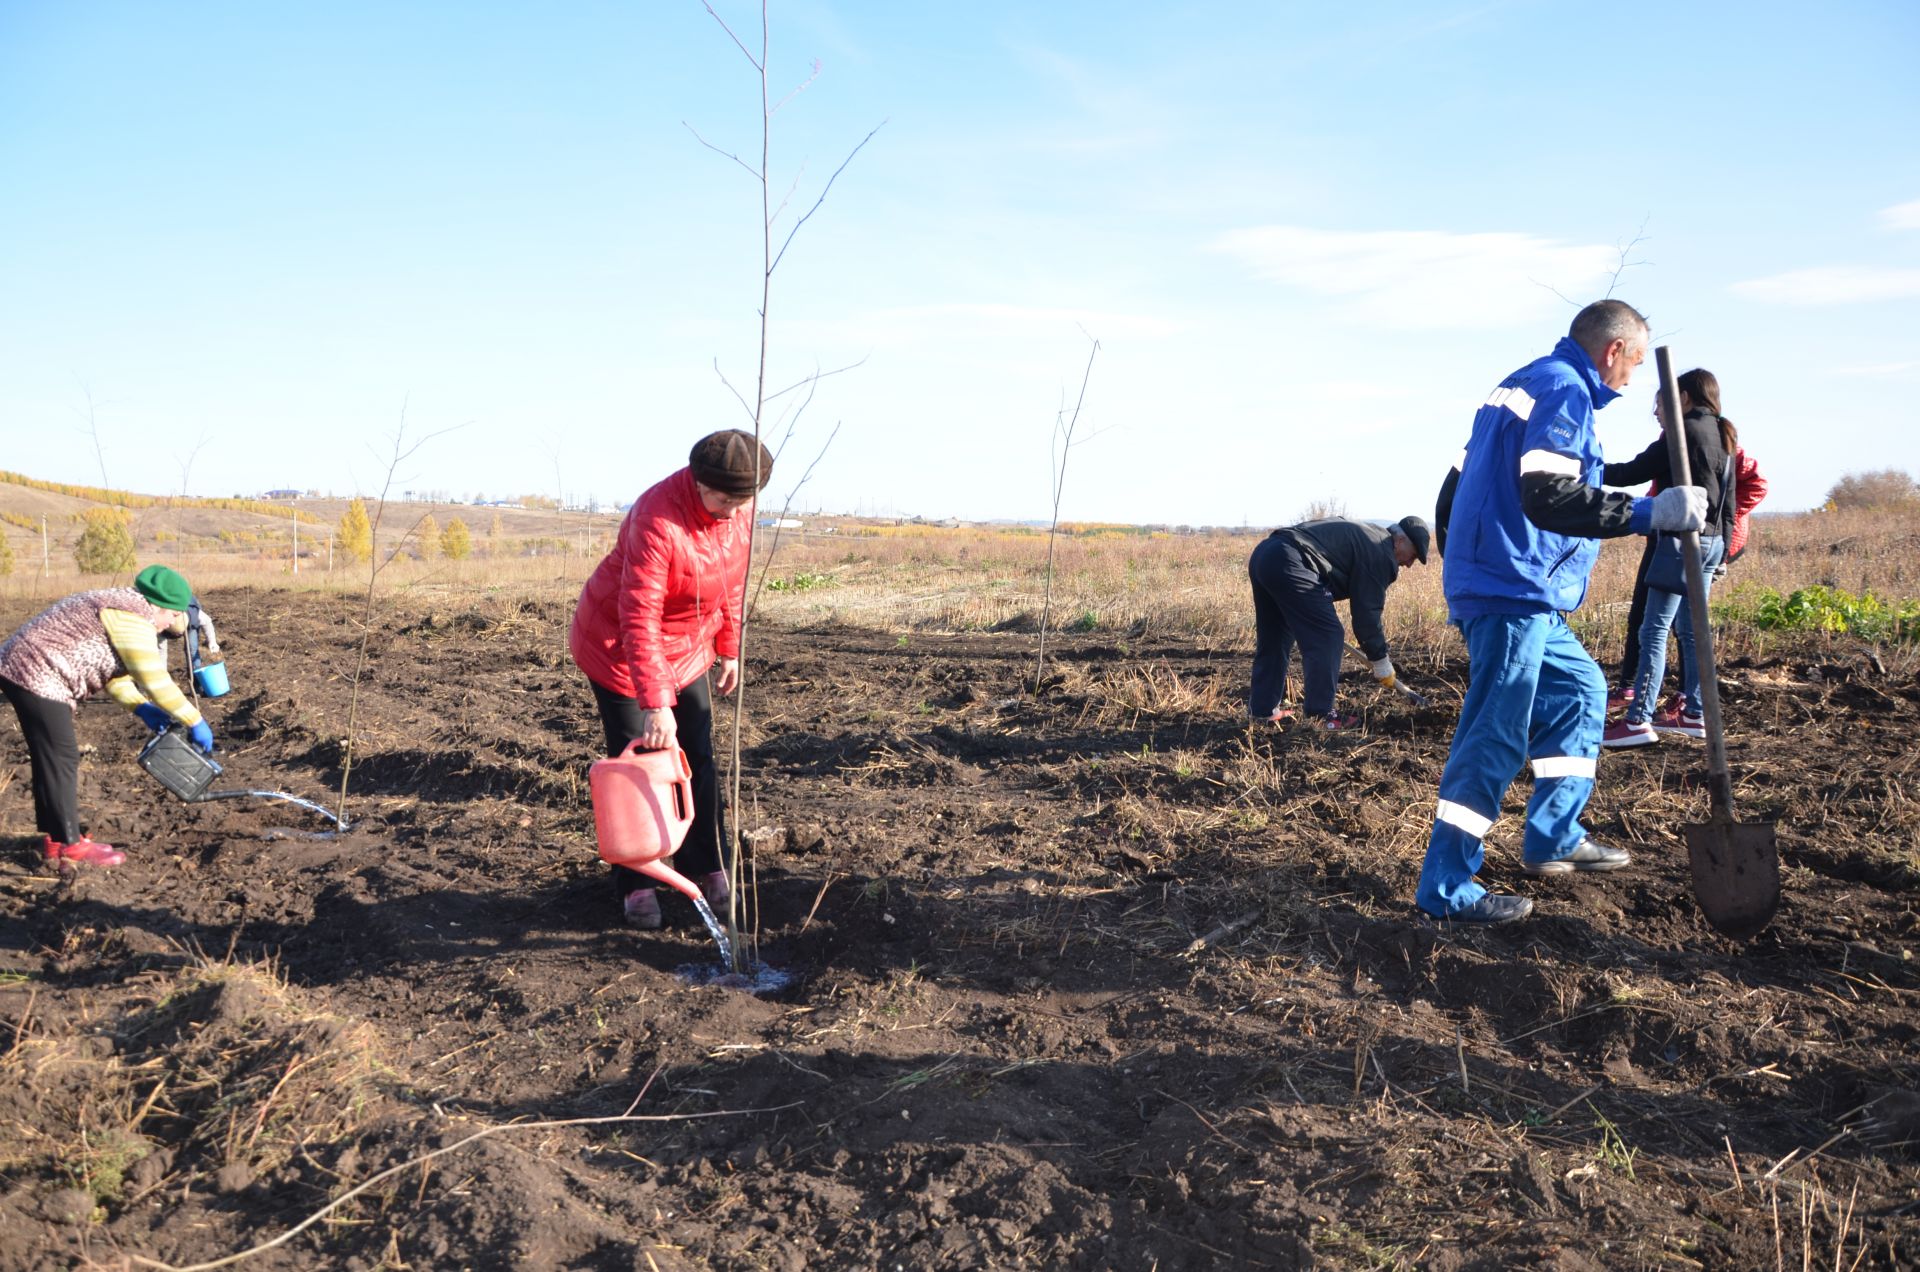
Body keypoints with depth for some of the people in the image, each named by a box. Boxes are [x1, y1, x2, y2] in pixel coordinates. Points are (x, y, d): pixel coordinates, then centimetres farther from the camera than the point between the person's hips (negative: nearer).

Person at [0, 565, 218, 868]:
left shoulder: (120, 607, 14)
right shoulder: (134, 619, -18)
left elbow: (111, 669, 17)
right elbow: (156, 682, -21)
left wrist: (140, 708, 6)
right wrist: (196, 722, -14)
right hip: (37, 675, -11)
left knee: (49, 756, 17)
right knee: (61, 758, -5)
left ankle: (54, 836, 26)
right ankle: (69, 845, 2)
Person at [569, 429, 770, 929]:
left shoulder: (738, 513, -10)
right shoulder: (658, 520, -34)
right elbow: (639, 618, -37)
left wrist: (729, 648, 9)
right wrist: (655, 703, -41)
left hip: (688, 649, 6)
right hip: (619, 648, -6)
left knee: (699, 760, 6)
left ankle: (706, 869, 19)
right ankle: (635, 886, 10)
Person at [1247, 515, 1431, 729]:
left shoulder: (1363, 535, 28)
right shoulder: (1380, 553, -1)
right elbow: (1367, 611, -1)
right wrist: (1381, 661, 8)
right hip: (1288, 563, -10)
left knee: (1274, 638, 19)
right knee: (1326, 636, -5)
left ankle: (1262, 708, 26)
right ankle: (1320, 715, -4)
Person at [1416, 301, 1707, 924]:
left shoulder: (1520, 383, 21)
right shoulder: (1564, 389, -10)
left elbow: (1454, 491, 23)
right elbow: (1546, 496, -24)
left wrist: (1461, 570, 31)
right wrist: (1651, 513, -25)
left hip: (1502, 591, 11)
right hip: (1513, 592, -11)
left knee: (1581, 690, 21)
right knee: (1495, 734, -9)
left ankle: (1553, 840, 26)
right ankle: (1445, 887, -5)